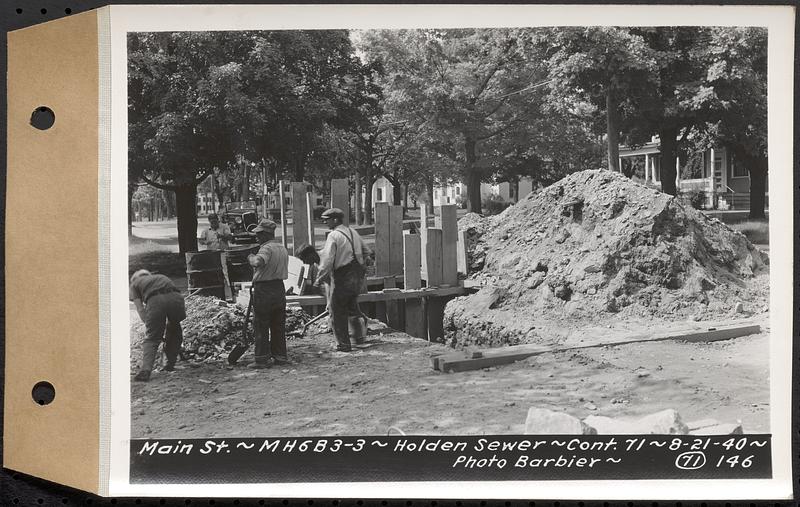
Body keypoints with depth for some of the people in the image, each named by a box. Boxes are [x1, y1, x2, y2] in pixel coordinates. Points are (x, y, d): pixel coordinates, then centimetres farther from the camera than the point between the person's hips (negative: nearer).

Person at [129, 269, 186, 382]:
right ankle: (170, 365, 29)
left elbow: (140, 309, 20)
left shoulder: (135, 284, 31)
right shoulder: (162, 277, 42)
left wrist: (149, 326, 25)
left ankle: (145, 370, -11)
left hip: (155, 301, -3)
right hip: (176, 298, 3)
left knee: (151, 338, 7)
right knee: (174, 334, 27)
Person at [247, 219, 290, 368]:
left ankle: (262, 359, 2)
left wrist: (251, 257, -15)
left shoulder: (266, 248, -16)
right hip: (279, 288, 8)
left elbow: (258, 263, -36)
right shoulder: (283, 249, 12)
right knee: (278, 325, 13)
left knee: (261, 327, 0)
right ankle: (280, 356, 17)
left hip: (264, 290, -8)